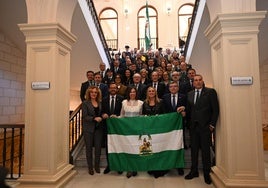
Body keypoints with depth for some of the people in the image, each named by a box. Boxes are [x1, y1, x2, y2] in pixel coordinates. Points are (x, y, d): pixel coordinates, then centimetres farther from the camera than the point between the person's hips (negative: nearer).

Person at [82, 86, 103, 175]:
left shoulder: (100, 103, 6)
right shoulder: (85, 103, -5)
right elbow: (85, 116, -11)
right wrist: (94, 118, -23)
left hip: (98, 128, 3)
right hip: (88, 128, -3)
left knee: (98, 147, 8)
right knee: (89, 148, 8)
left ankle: (97, 165, 26)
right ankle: (90, 167, 23)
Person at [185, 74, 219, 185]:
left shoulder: (210, 92, -1)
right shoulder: (190, 94, 13)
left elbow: (215, 109, -4)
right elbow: (189, 110, 12)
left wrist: (212, 124, -9)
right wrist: (189, 121, 1)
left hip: (205, 126, -4)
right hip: (193, 126, 4)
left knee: (205, 150, 5)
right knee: (194, 149, 11)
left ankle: (206, 173, 21)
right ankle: (194, 171, 25)